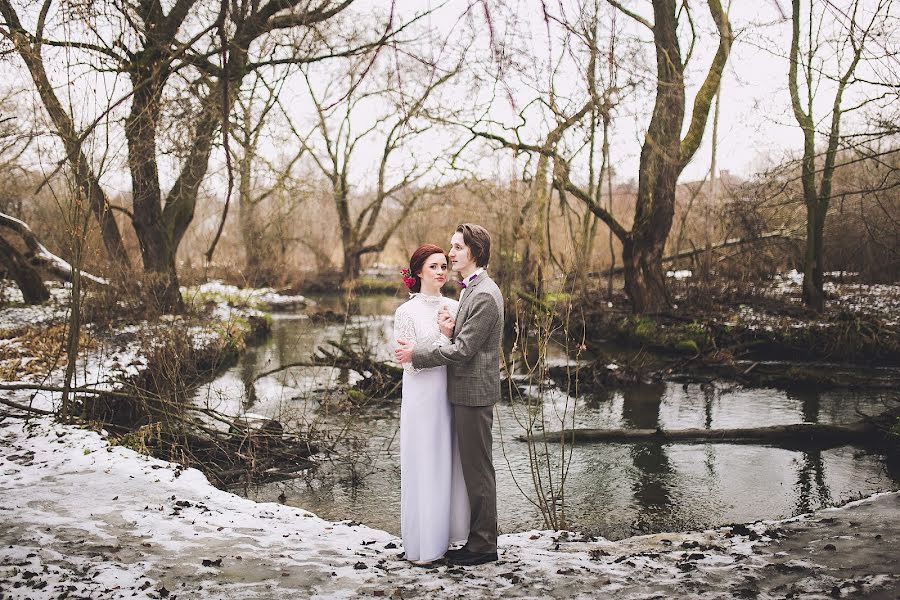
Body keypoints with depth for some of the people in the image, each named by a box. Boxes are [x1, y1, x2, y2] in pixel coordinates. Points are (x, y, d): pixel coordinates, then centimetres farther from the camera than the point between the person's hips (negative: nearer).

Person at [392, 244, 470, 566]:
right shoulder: (406, 312, -6)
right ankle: (422, 544, 12)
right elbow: (411, 363, -10)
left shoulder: (454, 307, 8)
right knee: (424, 469, 1)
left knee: (451, 465, 10)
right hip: (423, 397, -5)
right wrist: (444, 336, -14)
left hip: (451, 395, 5)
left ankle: (447, 533, 23)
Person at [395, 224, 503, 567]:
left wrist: (416, 354, -12)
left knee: (477, 469, -1)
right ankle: (479, 539, 24)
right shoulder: (471, 289, 15)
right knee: (473, 468, 15)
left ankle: (483, 546, 9)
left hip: (474, 392, -10)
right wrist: (450, 332, -4)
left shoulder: (484, 295, -18)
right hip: (466, 390, 10)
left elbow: (463, 350, -20)